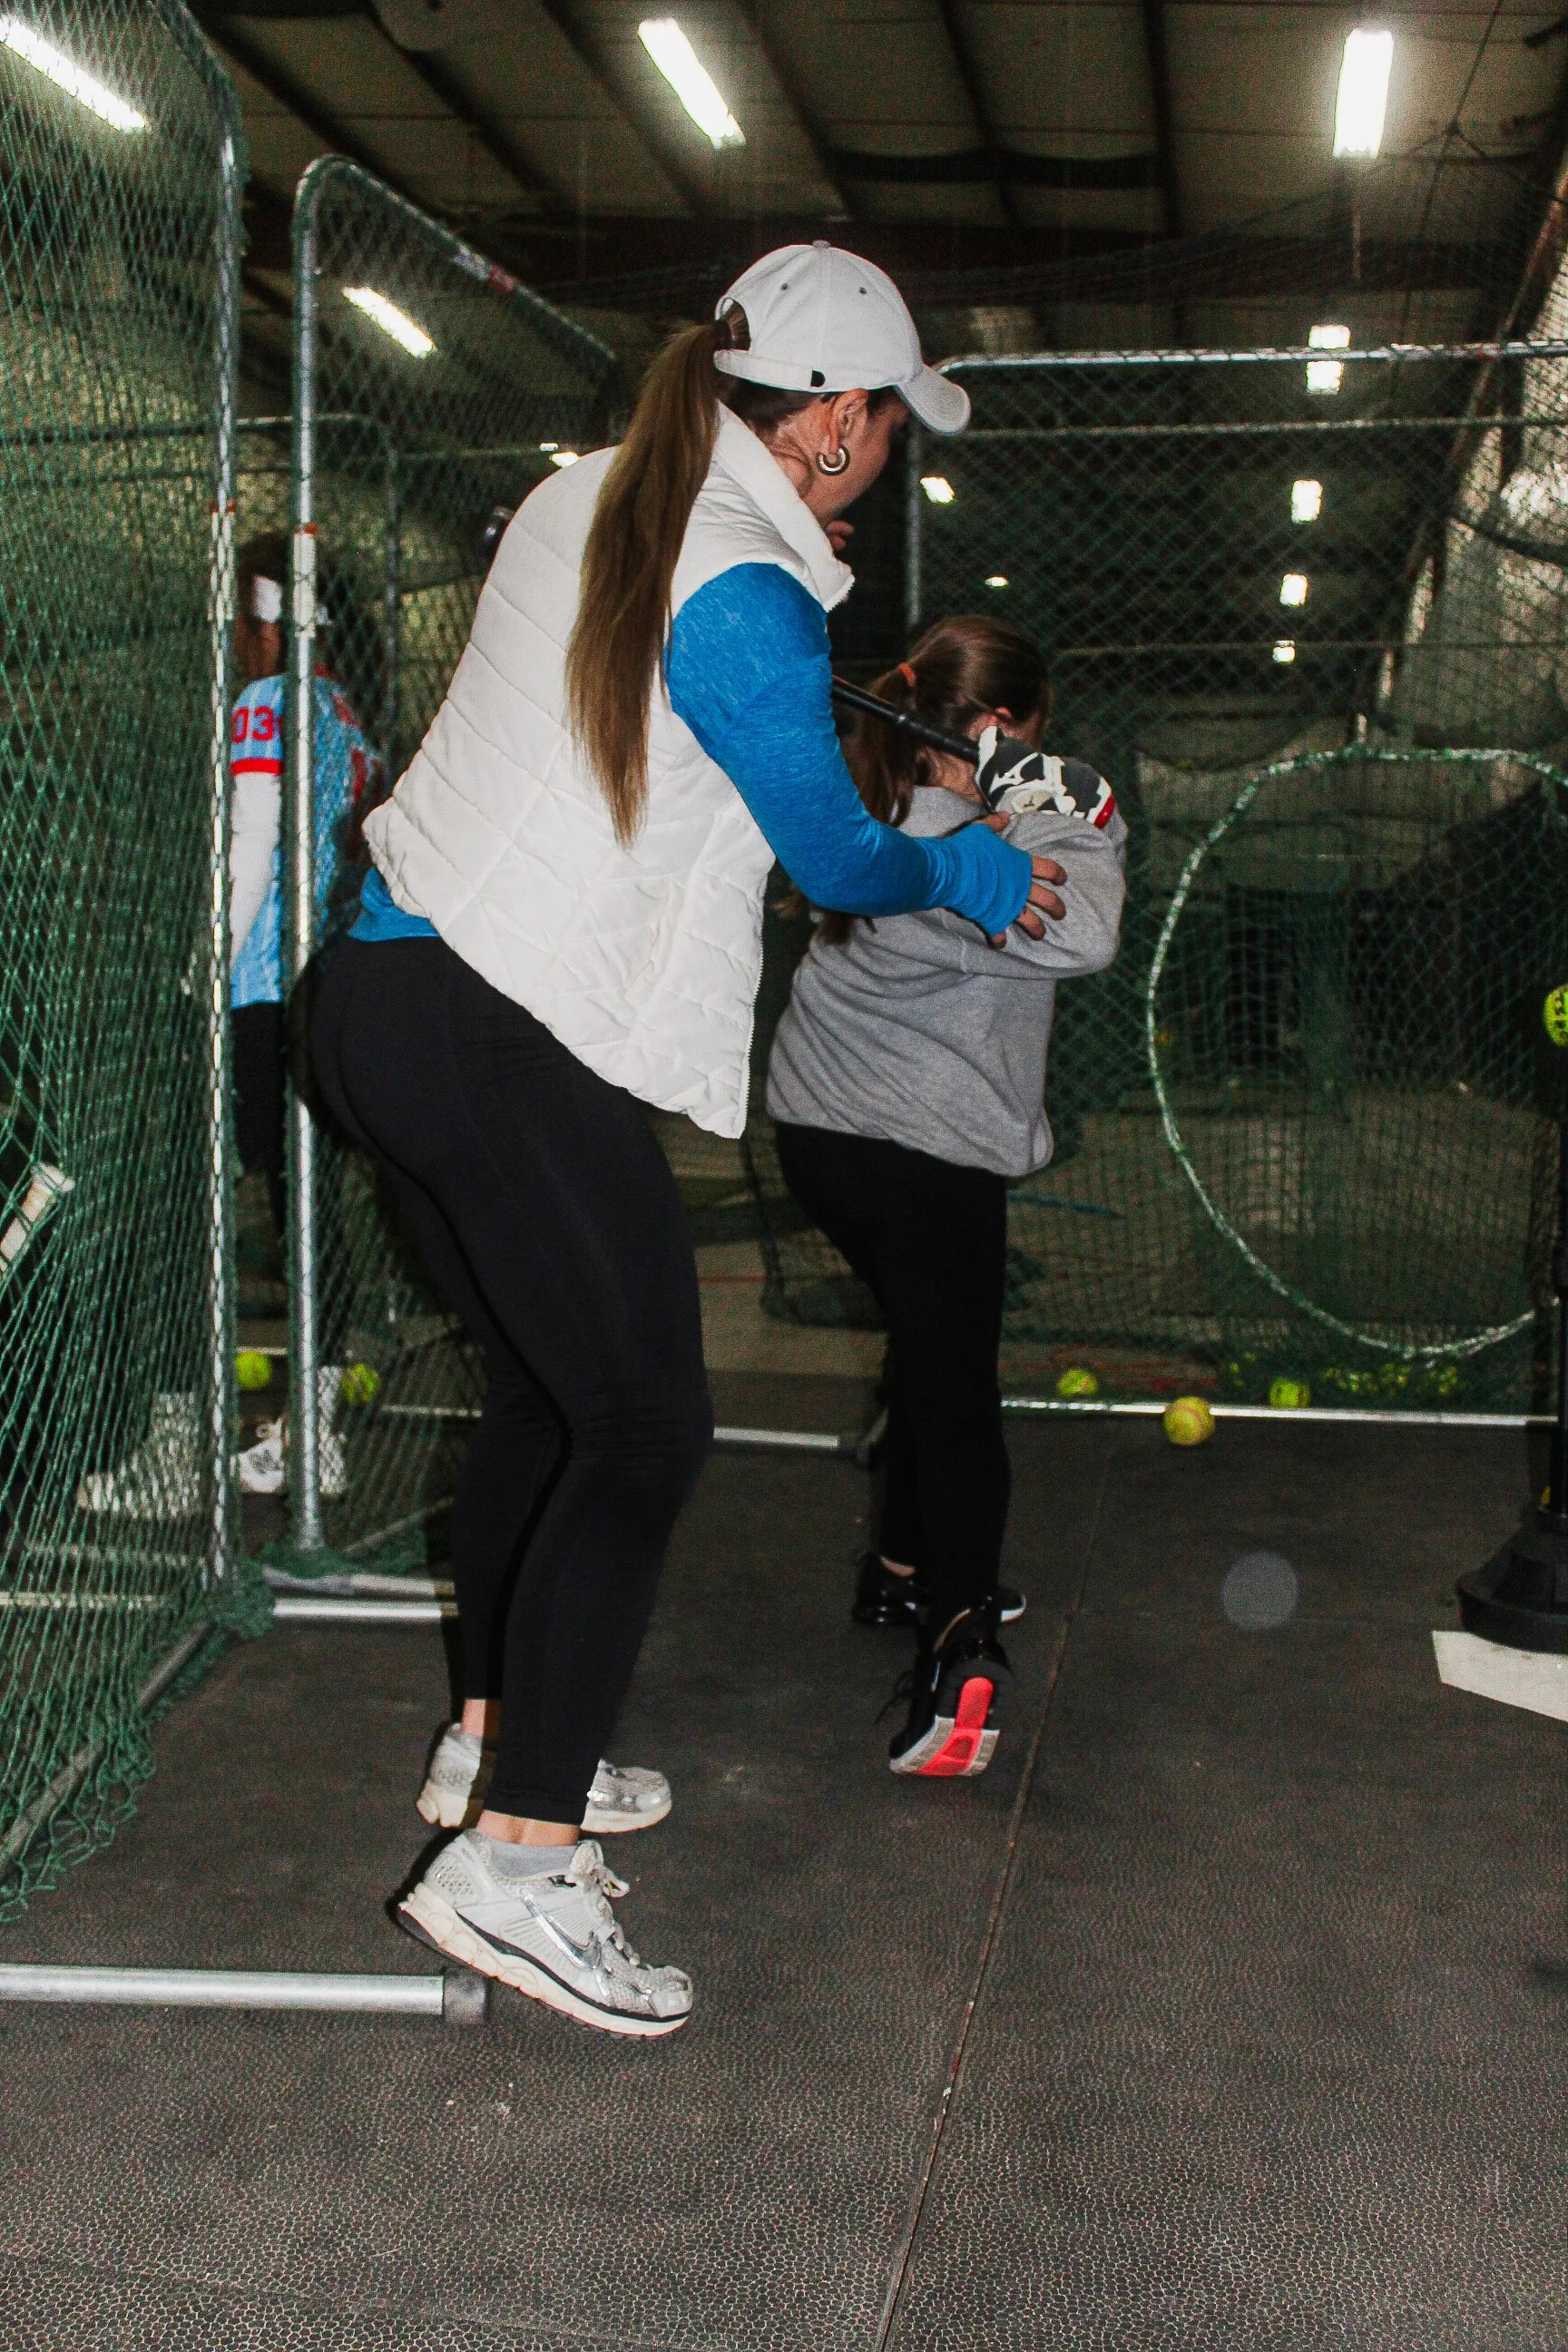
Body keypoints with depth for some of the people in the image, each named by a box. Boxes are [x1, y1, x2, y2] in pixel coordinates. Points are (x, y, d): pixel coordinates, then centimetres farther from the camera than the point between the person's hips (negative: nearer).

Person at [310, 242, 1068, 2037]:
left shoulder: (581, 503, 12)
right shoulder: (742, 595, -15)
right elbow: (837, 861, -5)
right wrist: (964, 875, 16)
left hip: (393, 998, 9)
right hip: (510, 1055, -9)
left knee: (544, 1390, 19)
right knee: (645, 1429, -3)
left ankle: (497, 1739, 32)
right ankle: (512, 1862, -3)